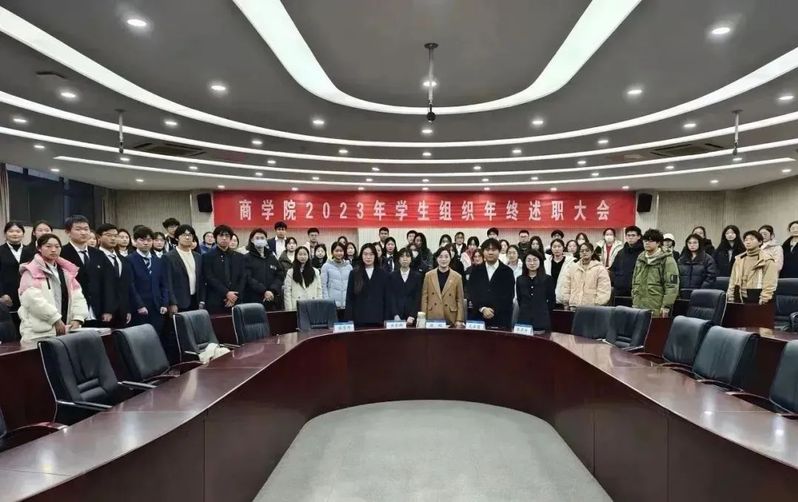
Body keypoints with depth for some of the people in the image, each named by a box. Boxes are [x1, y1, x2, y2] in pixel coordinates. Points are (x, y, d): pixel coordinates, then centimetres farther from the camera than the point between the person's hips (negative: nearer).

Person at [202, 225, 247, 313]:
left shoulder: (240, 257, 13)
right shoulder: (207, 257, 4)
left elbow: (243, 278, 6)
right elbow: (210, 278, -6)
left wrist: (235, 296, -7)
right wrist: (226, 293, -15)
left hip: (235, 302, 3)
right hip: (215, 303, -2)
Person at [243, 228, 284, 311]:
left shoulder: (272, 257, 16)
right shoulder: (247, 257, 2)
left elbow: (280, 275, 8)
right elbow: (248, 278, -9)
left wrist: (273, 290, -8)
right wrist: (264, 291, -18)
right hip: (253, 301, -4)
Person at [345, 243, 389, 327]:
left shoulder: (382, 274, 8)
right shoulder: (354, 274, 5)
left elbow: (387, 298, 7)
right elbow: (349, 298, 4)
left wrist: (387, 319, 0)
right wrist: (349, 320, -4)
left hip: (378, 320, 1)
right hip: (359, 320, -1)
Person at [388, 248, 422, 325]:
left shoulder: (417, 276, 6)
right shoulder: (392, 276, 7)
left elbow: (418, 298, 0)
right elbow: (390, 297, 1)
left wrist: (412, 316, -11)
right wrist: (395, 315, -11)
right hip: (395, 316, 0)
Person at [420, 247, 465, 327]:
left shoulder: (457, 277, 3)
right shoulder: (428, 275, 5)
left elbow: (460, 300, 4)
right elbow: (424, 298, 6)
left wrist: (459, 320, -2)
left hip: (451, 319, -1)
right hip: (432, 319, 1)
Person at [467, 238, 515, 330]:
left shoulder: (507, 271, 4)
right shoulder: (476, 271, 10)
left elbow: (509, 296, -3)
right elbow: (471, 293, 3)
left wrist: (493, 311, -11)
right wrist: (482, 309, -11)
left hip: (501, 319, -2)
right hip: (479, 317, 2)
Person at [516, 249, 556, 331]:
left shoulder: (547, 279, 1)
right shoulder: (520, 280, 8)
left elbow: (552, 301, 6)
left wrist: (543, 312, 10)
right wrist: (526, 312, 13)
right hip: (523, 321, 2)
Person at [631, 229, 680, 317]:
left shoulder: (667, 260, -4)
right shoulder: (640, 258, 16)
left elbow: (672, 286, -9)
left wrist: (666, 306, -14)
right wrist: (634, 301, 18)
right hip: (639, 306, 6)